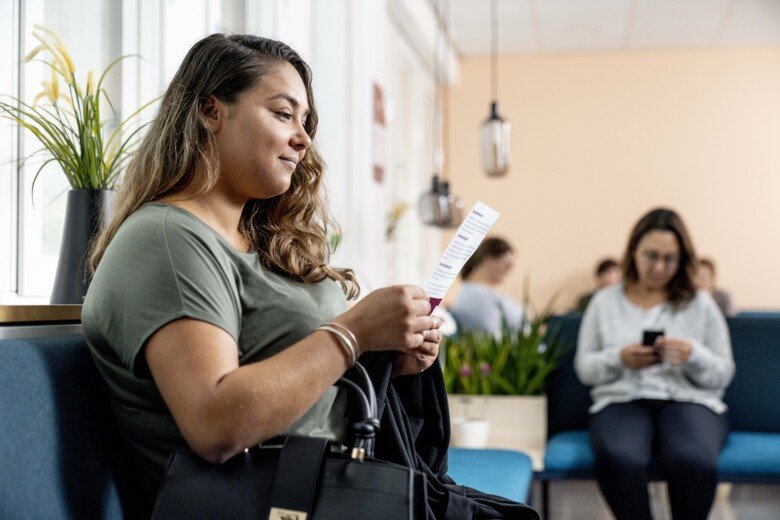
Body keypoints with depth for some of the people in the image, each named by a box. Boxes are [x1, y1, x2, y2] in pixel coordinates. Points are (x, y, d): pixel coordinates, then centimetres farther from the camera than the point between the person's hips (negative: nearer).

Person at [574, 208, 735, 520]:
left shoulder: (700, 304, 14)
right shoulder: (605, 302, 15)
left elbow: (723, 374, 11)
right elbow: (584, 368, 12)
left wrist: (693, 355, -10)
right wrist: (620, 358, -8)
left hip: (689, 400, 0)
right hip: (621, 400, 0)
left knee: (694, 461, -36)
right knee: (618, 459, -36)